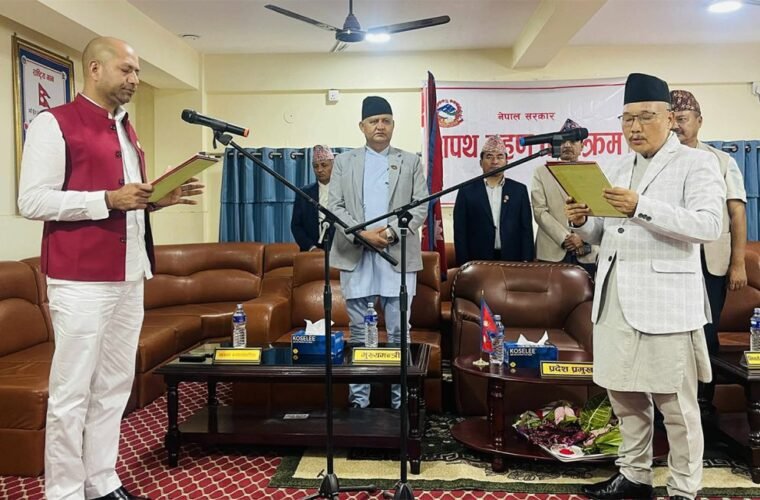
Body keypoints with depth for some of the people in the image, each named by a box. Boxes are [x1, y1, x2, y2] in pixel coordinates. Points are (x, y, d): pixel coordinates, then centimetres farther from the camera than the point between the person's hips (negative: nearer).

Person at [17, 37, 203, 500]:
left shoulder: (127, 129, 18)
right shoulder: (54, 123, -6)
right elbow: (33, 201, -13)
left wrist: (161, 199, 4)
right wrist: (109, 199, -20)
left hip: (129, 278, 8)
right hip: (81, 281, -7)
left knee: (115, 385, 12)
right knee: (71, 392, 1)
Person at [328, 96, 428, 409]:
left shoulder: (411, 162, 11)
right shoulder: (344, 161, 12)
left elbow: (421, 207, 3)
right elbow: (335, 207, 3)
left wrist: (391, 231, -12)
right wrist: (363, 234, -12)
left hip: (399, 256, 0)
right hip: (356, 255, 1)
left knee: (399, 333, 2)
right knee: (359, 334, 6)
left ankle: (400, 400, 12)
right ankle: (359, 400, 15)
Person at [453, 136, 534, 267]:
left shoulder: (519, 190, 9)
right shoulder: (467, 191, 4)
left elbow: (527, 230, 7)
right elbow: (460, 232, 2)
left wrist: (526, 263, -1)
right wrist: (464, 266, -4)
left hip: (512, 261, 1)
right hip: (478, 261, -1)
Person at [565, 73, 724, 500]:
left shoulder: (697, 163, -1)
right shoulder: (617, 169, 17)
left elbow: (708, 225, -16)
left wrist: (642, 207, -26)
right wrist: (582, 221, -3)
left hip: (665, 298, -6)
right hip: (615, 297, 6)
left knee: (677, 403, 3)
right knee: (624, 394, 14)